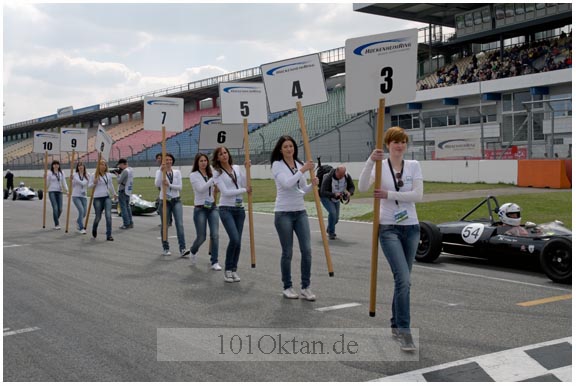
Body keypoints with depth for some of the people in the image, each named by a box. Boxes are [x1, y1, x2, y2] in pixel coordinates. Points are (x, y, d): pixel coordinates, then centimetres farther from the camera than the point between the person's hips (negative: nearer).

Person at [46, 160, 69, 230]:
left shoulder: (61, 173, 11)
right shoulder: (49, 173, 1)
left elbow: (64, 183, 8)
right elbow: (47, 184, 2)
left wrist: (67, 190, -5)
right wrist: (46, 178, -15)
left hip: (59, 192, 4)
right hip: (52, 192, -4)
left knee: (60, 209, -1)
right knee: (55, 208, -13)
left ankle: (56, 219, 27)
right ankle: (56, 224, -5)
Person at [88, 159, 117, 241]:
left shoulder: (109, 175, 9)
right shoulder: (94, 175, -2)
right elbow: (89, 186, 1)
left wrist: (114, 194, 35)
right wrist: (94, 183, -19)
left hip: (107, 197, 3)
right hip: (97, 198, -3)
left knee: (108, 216, -11)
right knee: (98, 217, 6)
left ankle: (109, 235, -9)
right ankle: (94, 230, 38)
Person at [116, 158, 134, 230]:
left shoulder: (125, 171, -19)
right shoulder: (131, 170, 10)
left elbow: (119, 181, -17)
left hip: (123, 191, -9)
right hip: (129, 191, 9)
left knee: (123, 208, -4)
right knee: (127, 206, 17)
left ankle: (126, 224, -5)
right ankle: (130, 223, 20)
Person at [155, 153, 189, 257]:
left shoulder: (177, 172, 5)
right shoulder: (159, 172, 0)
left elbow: (180, 187, -4)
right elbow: (157, 184, -19)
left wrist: (169, 184, -20)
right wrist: (162, 171, -28)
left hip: (176, 201, 1)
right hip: (164, 201, -1)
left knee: (180, 224, -11)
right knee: (164, 225, 6)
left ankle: (182, 249, -15)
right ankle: (166, 248, 21)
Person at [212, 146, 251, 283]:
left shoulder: (237, 168, 10)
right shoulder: (217, 173, -4)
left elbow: (245, 184, 6)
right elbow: (225, 192, -14)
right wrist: (245, 190, -12)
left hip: (239, 209, 5)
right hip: (226, 209, -5)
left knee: (238, 241, 4)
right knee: (234, 239, -17)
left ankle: (234, 270, 17)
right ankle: (228, 270, -1)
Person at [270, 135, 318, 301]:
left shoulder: (299, 164, 10)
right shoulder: (277, 164, -5)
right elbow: (287, 183, -21)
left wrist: (312, 185, -4)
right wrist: (303, 170, -20)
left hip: (300, 212, 5)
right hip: (283, 213, -5)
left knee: (306, 250, -3)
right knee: (287, 252, 1)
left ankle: (305, 287, 7)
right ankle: (287, 287, 16)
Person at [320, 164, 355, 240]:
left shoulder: (347, 177, -19)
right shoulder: (328, 178, -33)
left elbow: (352, 187, -6)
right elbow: (323, 192, -33)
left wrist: (350, 193, -29)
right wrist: (334, 195, -46)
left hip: (337, 199, 5)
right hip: (326, 197, -5)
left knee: (336, 217, 8)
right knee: (332, 212, -26)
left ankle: (329, 229, 39)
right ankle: (331, 233, -8)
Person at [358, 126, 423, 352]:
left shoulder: (414, 166, 4)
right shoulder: (379, 166, -2)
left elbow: (418, 195, -8)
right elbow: (362, 188, -20)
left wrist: (388, 194, -16)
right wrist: (370, 161, -31)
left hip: (411, 228, 4)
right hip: (389, 229, -4)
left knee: (402, 279, 13)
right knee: (403, 279, -17)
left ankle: (396, 325, 29)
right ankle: (404, 331, -12)